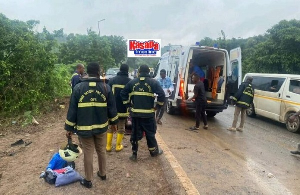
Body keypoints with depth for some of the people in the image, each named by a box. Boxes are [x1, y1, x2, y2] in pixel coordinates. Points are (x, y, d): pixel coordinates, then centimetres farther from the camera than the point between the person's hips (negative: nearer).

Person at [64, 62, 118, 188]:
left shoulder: (78, 87, -8)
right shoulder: (106, 87, -5)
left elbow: (72, 109, -7)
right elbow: (112, 107, 1)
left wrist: (69, 128, 2)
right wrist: (113, 122, 15)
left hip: (84, 128, -1)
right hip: (101, 126, 2)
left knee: (88, 154, 10)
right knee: (101, 151, 20)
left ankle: (88, 180, 24)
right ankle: (102, 173, 37)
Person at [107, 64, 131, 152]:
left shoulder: (112, 80, -1)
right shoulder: (129, 81, -5)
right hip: (123, 108, -1)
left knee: (110, 127, 14)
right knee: (121, 128, 11)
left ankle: (108, 146, 17)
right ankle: (118, 146, 17)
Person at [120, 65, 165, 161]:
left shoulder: (132, 82, 6)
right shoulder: (153, 82, -4)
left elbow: (123, 93, 6)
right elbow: (161, 94, -14)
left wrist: (128, 105, 12)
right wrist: (158, 106, -1)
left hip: (135, 113, 3)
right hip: (148, 113, -2)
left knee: (135, 133, 12)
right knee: (150, 133, 13)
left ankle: (134, 153, 15)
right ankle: (154, 151, 28)